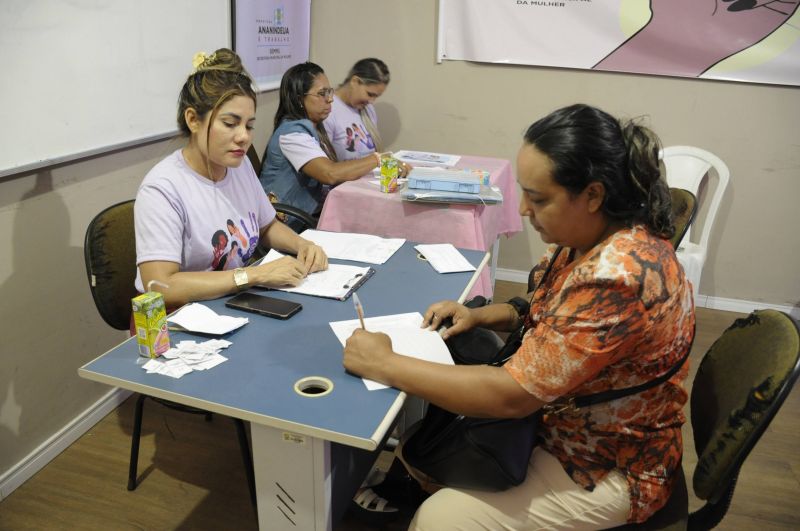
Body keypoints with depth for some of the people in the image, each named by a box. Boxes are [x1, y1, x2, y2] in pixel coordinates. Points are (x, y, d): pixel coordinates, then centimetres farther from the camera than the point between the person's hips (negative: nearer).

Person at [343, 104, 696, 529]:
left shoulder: (617, 275, -34)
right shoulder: (596, 239, -5)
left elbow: (512, 395, -32)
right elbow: (550, 316, 12)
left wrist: (385, 365, -25)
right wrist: (478, 315, -6)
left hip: (606, 468, -8)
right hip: (558, 416, 8)